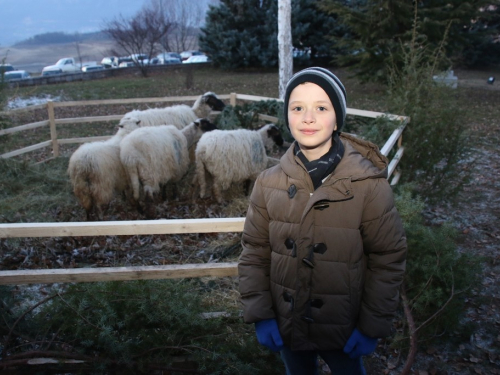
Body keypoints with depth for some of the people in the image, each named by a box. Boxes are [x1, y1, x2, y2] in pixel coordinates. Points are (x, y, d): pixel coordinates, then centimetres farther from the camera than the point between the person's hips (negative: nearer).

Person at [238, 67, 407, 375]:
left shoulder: (370, 185, -18)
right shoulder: (269, 183, -10)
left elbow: (388, 258, -11)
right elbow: (254, 253, -4)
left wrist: (373, 326, -9)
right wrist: (260, 314, -7)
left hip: (345, 333, -2)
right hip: (286, 328, 3)